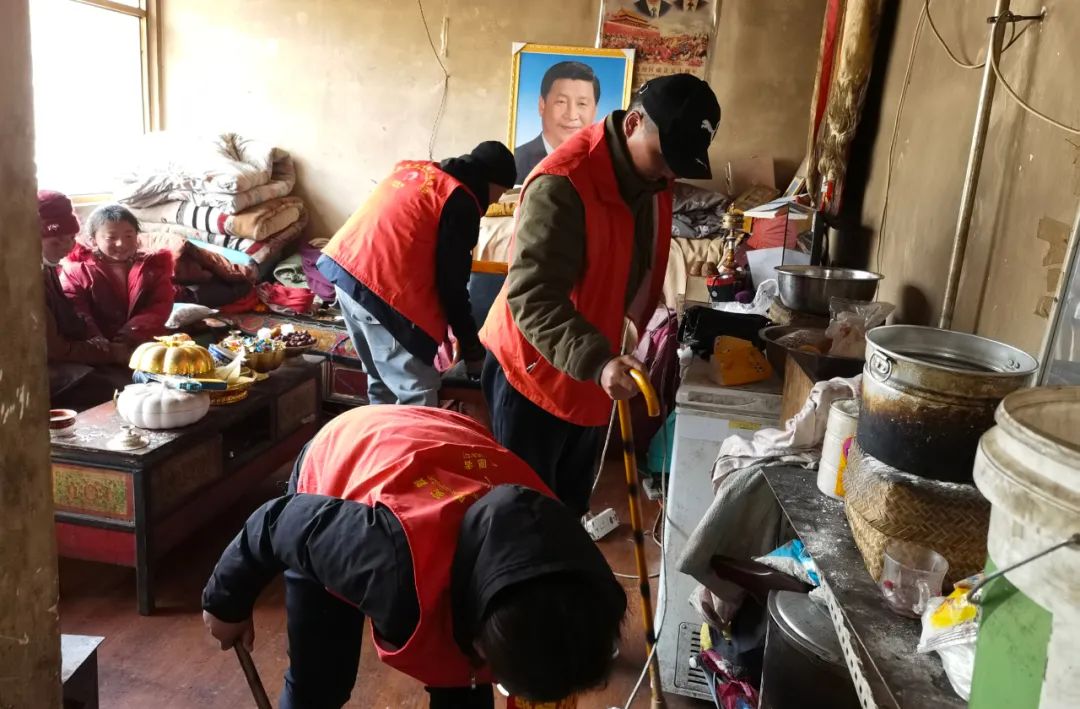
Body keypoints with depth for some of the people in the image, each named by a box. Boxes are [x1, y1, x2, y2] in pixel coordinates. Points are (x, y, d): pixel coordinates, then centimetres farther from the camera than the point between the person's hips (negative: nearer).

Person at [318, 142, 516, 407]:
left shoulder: (414, 168, 18)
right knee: (418, 396, -2)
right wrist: (472, 350, 2)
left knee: (382, 384, 20)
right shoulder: (461, 201, -6)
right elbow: (451, 283, -7)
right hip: (380, 288, -9)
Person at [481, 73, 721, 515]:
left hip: (593, 373, 8)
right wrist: (597, 362, -43)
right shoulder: (561, 184, -27)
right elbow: (531, 297, -33)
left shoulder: (652, 180, 0)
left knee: (571, 502, 21)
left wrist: (651, 323, 8)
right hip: (534, 371, -8)